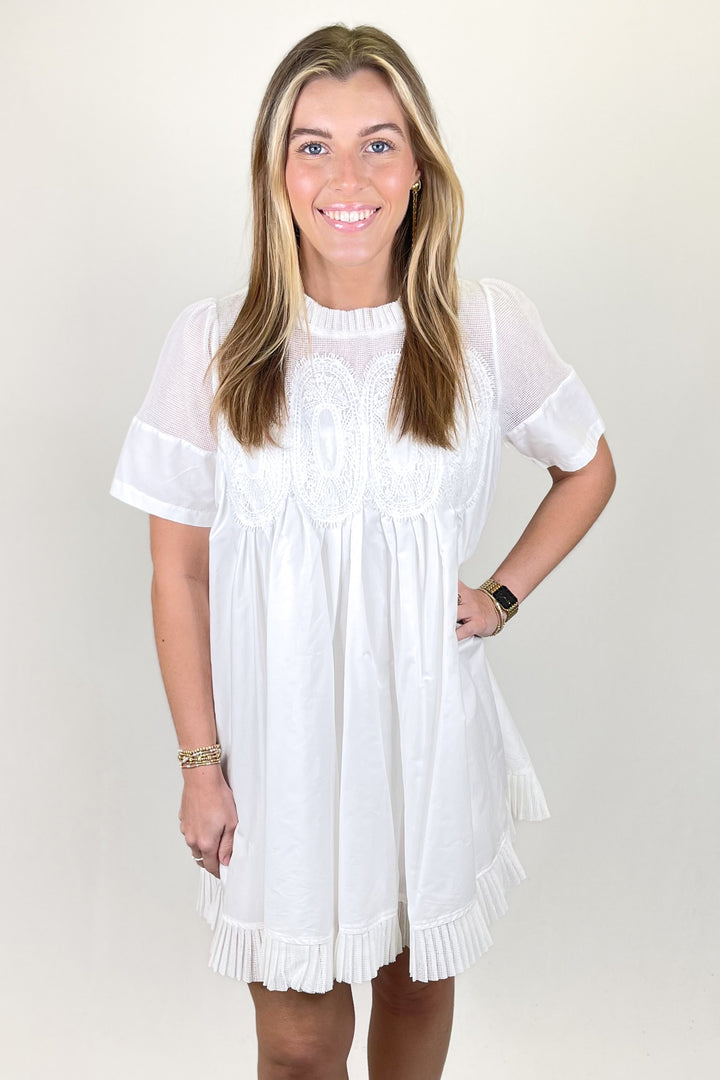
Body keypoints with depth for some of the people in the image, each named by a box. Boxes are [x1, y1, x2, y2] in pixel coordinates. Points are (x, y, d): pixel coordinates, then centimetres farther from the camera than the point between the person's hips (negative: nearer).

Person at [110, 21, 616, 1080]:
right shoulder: (214, 340, -9)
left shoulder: (490, 326, -7)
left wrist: (504, 594, -1)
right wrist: (201, 762, -4)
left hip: (430, 726, 1)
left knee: (418, 980, 23)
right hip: (277, 738, -1)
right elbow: (179, 572, -4)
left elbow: (588, 469, 10)